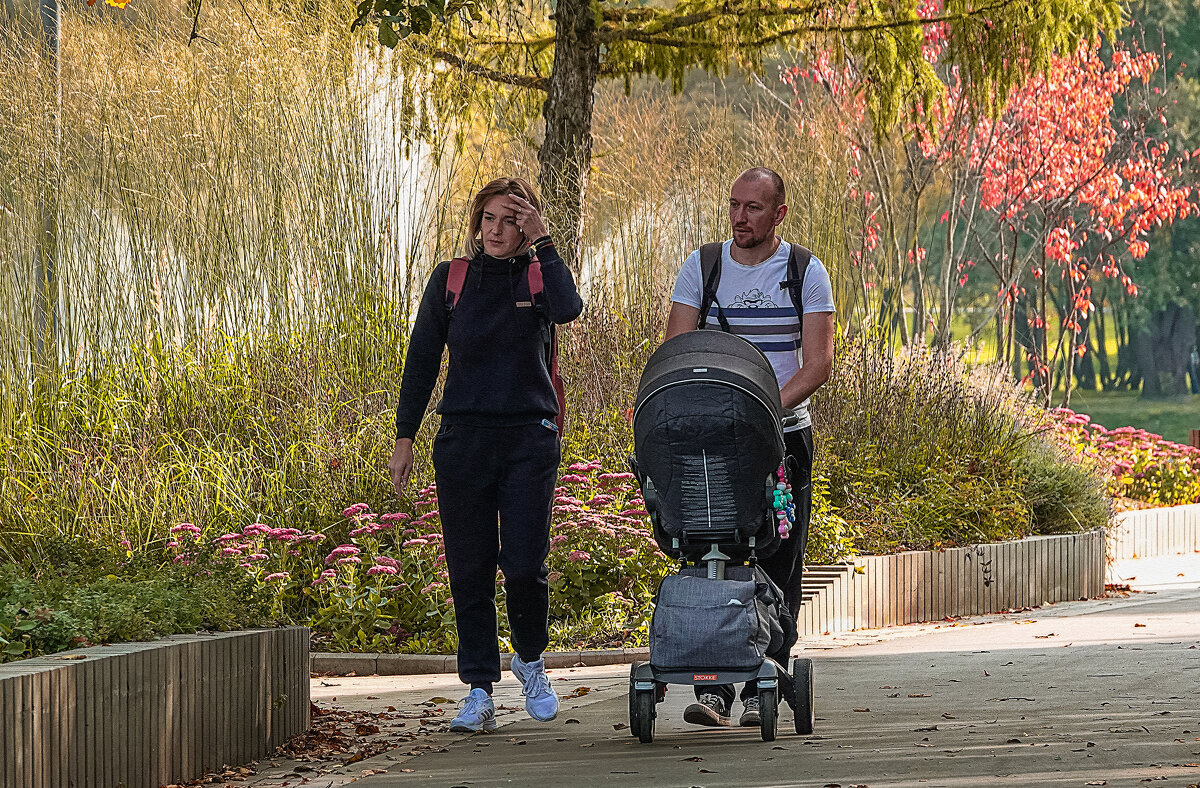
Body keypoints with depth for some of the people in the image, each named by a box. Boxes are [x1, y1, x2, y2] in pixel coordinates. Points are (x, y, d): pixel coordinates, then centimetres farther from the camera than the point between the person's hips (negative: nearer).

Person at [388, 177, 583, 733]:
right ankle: (479, 692, 6)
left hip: (530, 440, -1)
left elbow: (568, 309, -21)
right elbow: (422, 361, 8)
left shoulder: (537, 278, 3)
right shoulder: (451, 281, 6)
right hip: (463, 437, 1)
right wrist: (405, 437, 4)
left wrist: (540, 241, -17)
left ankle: (530, 659, 19)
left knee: (523, 564, -8)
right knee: (469, 569, 0)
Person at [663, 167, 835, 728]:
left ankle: (762, 689, 1)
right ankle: (712, 687, -7)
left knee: (777, 567, -2)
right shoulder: (701, 268, 4)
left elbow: (818, 362, -8)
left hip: (784, 434, -1)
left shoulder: (807, 274, -1)